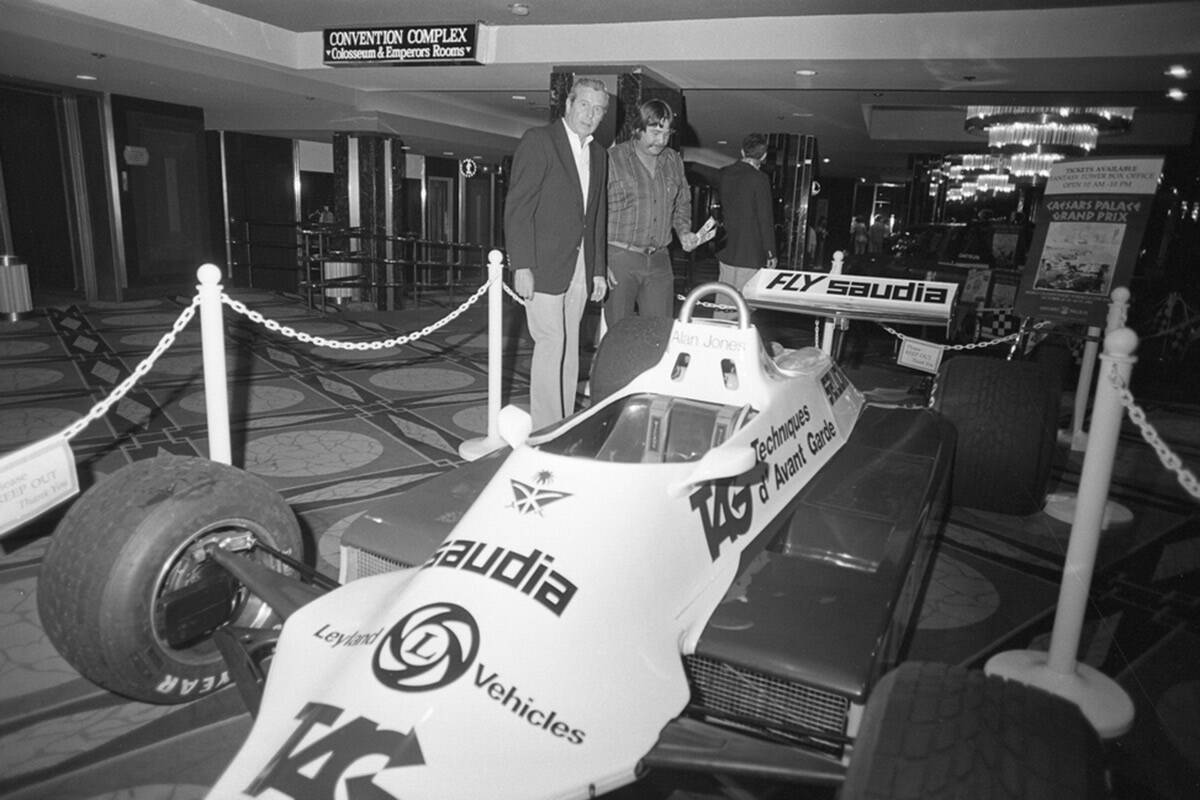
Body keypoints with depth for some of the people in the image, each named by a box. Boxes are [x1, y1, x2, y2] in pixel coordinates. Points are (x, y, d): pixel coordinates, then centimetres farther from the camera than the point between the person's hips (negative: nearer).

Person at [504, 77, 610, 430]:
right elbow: (517, 208, -10)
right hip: (544, 265, -6)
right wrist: (522, 266, -17)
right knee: (551, 345, -8)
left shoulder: (597, 154, 17)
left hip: (579, 268, 6)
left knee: (569, 349, 8)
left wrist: (598, 269, 15)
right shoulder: (538, 140, -4)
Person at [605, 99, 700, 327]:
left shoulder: (674, 161, 12)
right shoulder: (612, 159, -5)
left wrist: (684, 231, 5)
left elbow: (682, 205, 26)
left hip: (659, 261, 5)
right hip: (619, 259, -4)